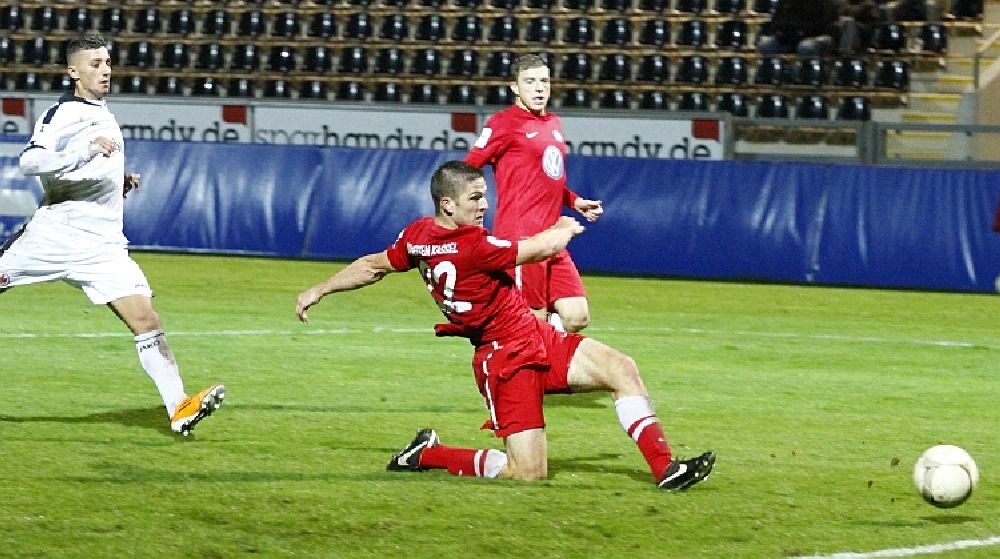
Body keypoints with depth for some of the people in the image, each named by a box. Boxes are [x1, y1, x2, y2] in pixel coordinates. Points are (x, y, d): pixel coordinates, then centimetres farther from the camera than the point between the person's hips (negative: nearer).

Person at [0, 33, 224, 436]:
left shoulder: (102, 114, 18)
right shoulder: (64, 113, -7)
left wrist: (119, 183, 16)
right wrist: (86, 150, -32)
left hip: (102, 245, 5)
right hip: (53, 234, -5)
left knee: (145, 318, -10)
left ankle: (179, 407, -16)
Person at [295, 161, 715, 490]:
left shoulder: (417, 235, 4)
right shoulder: (472, 245, -23)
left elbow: (373, 267, 17)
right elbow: (543, 248, -14)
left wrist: (318, 290, 33)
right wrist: (565, 229, 9)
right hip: (510, 358, -10)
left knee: (622, 369, -1)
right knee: (527, 472, -12)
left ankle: (665, 469, -2)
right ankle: (427, 455, 7)